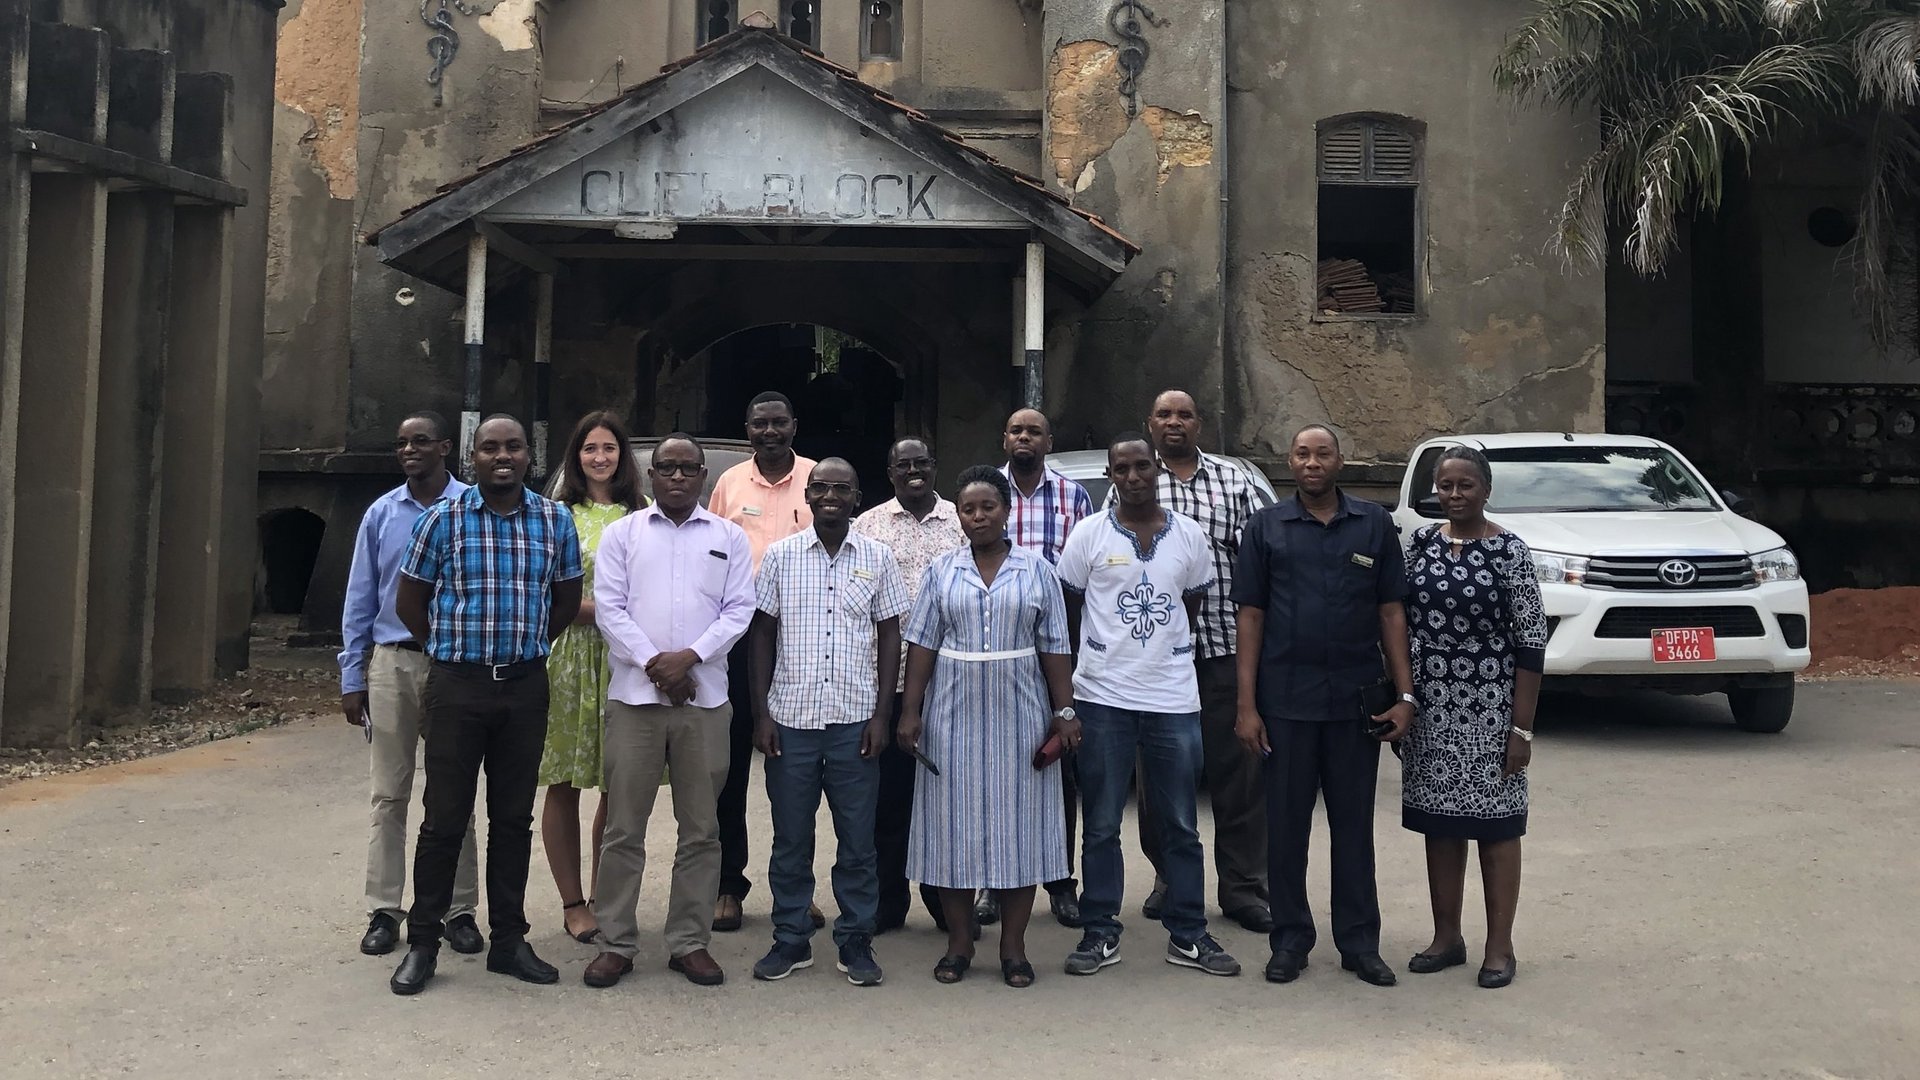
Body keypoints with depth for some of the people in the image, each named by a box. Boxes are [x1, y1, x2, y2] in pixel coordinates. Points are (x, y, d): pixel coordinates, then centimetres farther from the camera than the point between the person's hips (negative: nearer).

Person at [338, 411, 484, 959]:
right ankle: (384, 911, 16)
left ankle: (459, 910, 16)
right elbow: (359, 600, 8)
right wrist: (352, 677, 4)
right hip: (391, 663, 2)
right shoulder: (381, 515, 6)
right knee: (389, 795, 7)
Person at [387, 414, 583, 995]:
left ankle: (509, 941, 20)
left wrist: (525, 646, 11)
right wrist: (454, 648, 8)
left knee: (514, 819, 10)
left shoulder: (555, 520, 3)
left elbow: (567, 599, 14)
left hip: (526, 686, 2)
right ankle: (422, 944, 15)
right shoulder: (443, 518, -2)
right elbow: (409, 600, 5)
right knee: (444, 819, 3)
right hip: (457, 685, -2)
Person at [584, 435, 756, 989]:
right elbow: (609, 607, 0)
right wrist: (653, 663, -11)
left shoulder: (729, 537, 9)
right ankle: (617, 943, 14)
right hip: (634, 695, 0)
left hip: (704, 698, 1)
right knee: (624, 827, 3)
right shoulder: (622, 533, 8)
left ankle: (690, 942, 17)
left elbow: (739, 610, 2)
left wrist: (690, 656, -12)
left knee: (701, 828, 6)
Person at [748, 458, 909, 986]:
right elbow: (762, 633, 5)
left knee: (857, 839, 6)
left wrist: (881, 714, -1)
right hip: (790, 719, 0)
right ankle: (791, 939, 22)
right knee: (790, 839, 8)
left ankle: (856, 941, 19)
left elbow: (889, 636, 6)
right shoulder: (780, 556, 3)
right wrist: (761, 713, 0)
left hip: (854, 721, 0)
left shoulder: (878, 559, 4)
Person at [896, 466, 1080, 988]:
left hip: (1019, 716, 0)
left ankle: (1013, 946, 14)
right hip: (954, 716, 1)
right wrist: (910, 711, -3)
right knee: (956, 826, 3)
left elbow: (1055, 648, 3)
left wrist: (1064, 712, -3)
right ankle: (958, 942, 16)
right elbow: (922, 645, 3)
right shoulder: (942, 571, 5)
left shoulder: (1037, 570, 4)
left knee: (1018, 825, 3)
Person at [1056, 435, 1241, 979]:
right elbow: (1069, 608, 6)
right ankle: (1100, 934, 17)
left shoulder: (1189, 535, 4)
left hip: (1174, 697, 2)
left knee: (1181, 826, 9)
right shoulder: (1089, 534, -2)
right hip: (1104, 696, -2)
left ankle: (1188, 934, 20)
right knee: (1102, 826, 6)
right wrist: (1110, 647, 8)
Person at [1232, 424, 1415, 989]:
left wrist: (1404, 694, -1)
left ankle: (1359, 943, 20)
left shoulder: (1374, 524, 5)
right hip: (1285, 701, -1)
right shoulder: (1267, 527, 3)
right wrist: (1246, 706, -5)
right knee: (1286, 825, 7)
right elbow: (1251, 617, 1)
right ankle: (1290, 940, 19)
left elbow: (1391, 612, 6)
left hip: (1356, 700, 1)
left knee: (1354, 824, 10)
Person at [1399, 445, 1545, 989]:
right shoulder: (1421, 543, 5)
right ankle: (1447, 937, 25)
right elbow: (1400, 623, 10)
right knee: (1439, 822, 11)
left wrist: (1521, 728, -11)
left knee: (1495, 824, 5)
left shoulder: (1510, 552, -7)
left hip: (1489, 710, -4)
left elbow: (1531, 644, -8)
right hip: (1429, 709, 4)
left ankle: (1499, 946, 17)